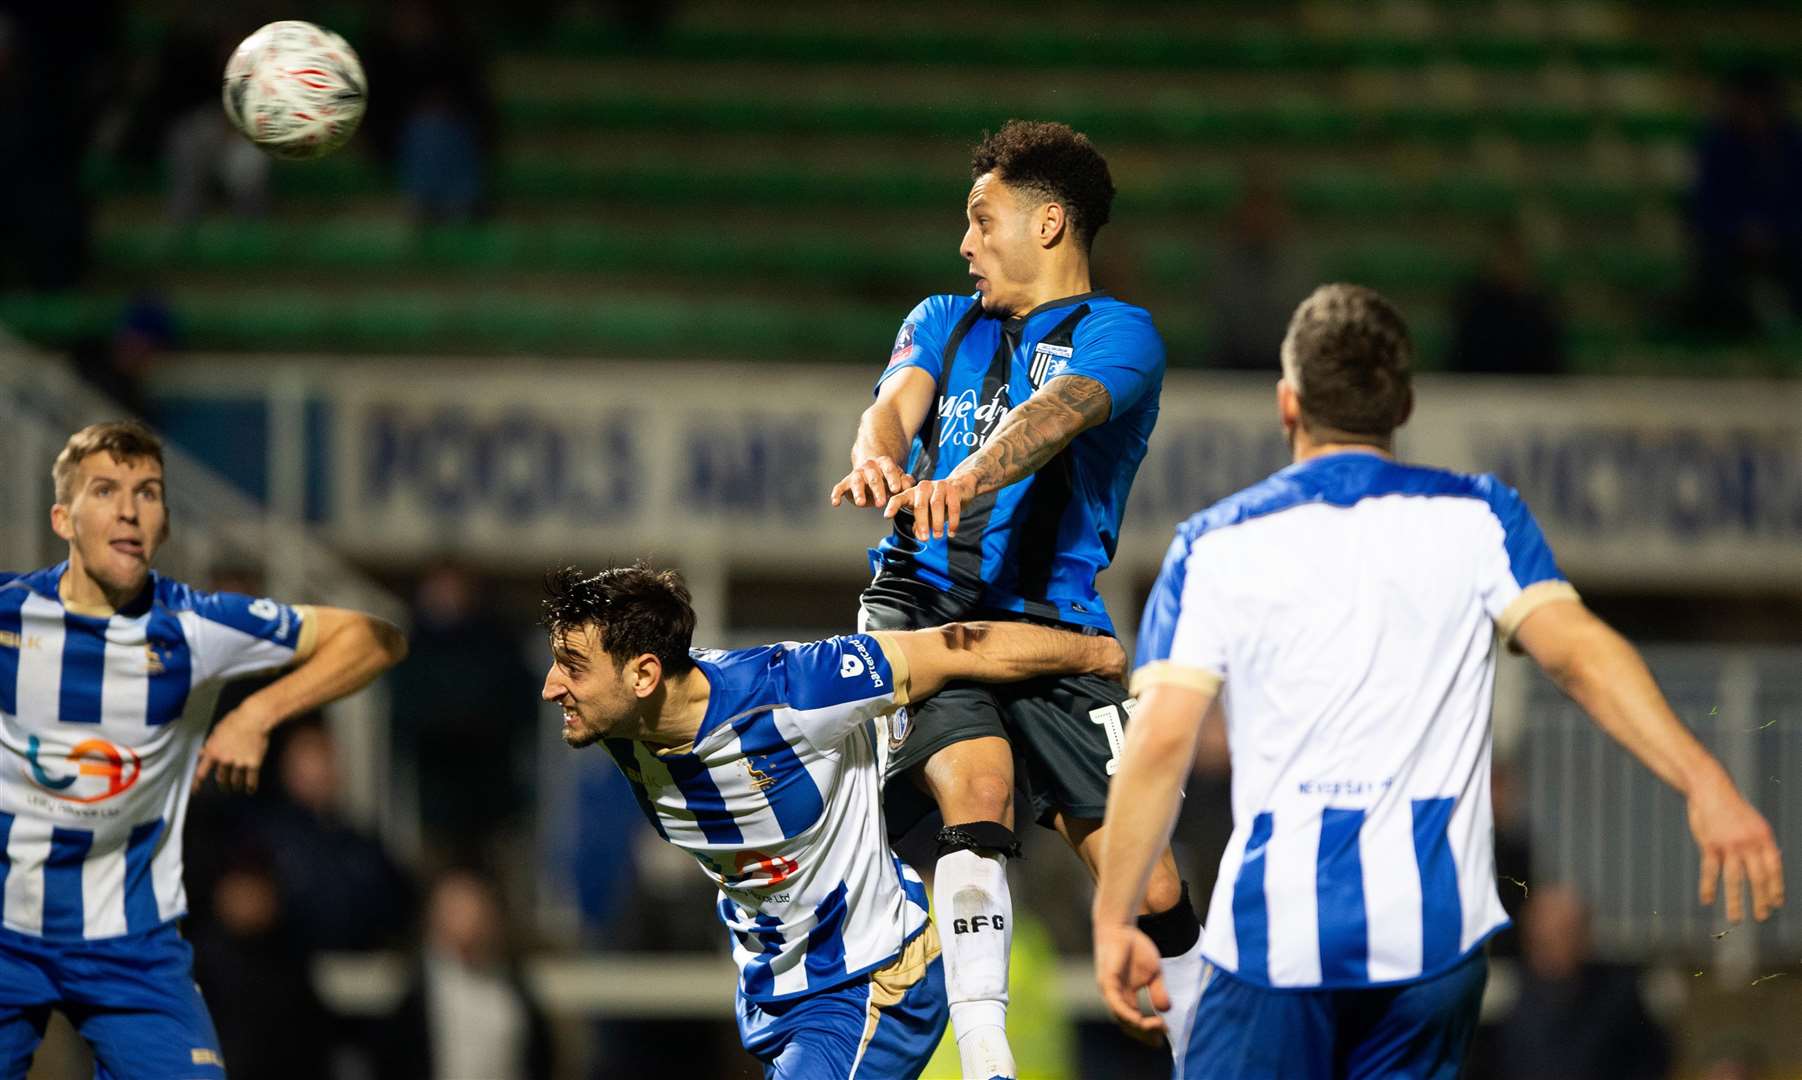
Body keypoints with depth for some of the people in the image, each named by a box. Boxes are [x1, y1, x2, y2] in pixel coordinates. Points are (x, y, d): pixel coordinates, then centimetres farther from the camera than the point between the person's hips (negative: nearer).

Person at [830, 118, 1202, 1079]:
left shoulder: (1118, 335, 4)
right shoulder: (942, 322, 20)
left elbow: (1053, 416, -17)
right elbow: (896, 404, 0)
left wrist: (961, 481, -38)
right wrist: (876, 457, -27)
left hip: (1052, 627, -2)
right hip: (921, 602, 2)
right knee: (976, 793, -27)